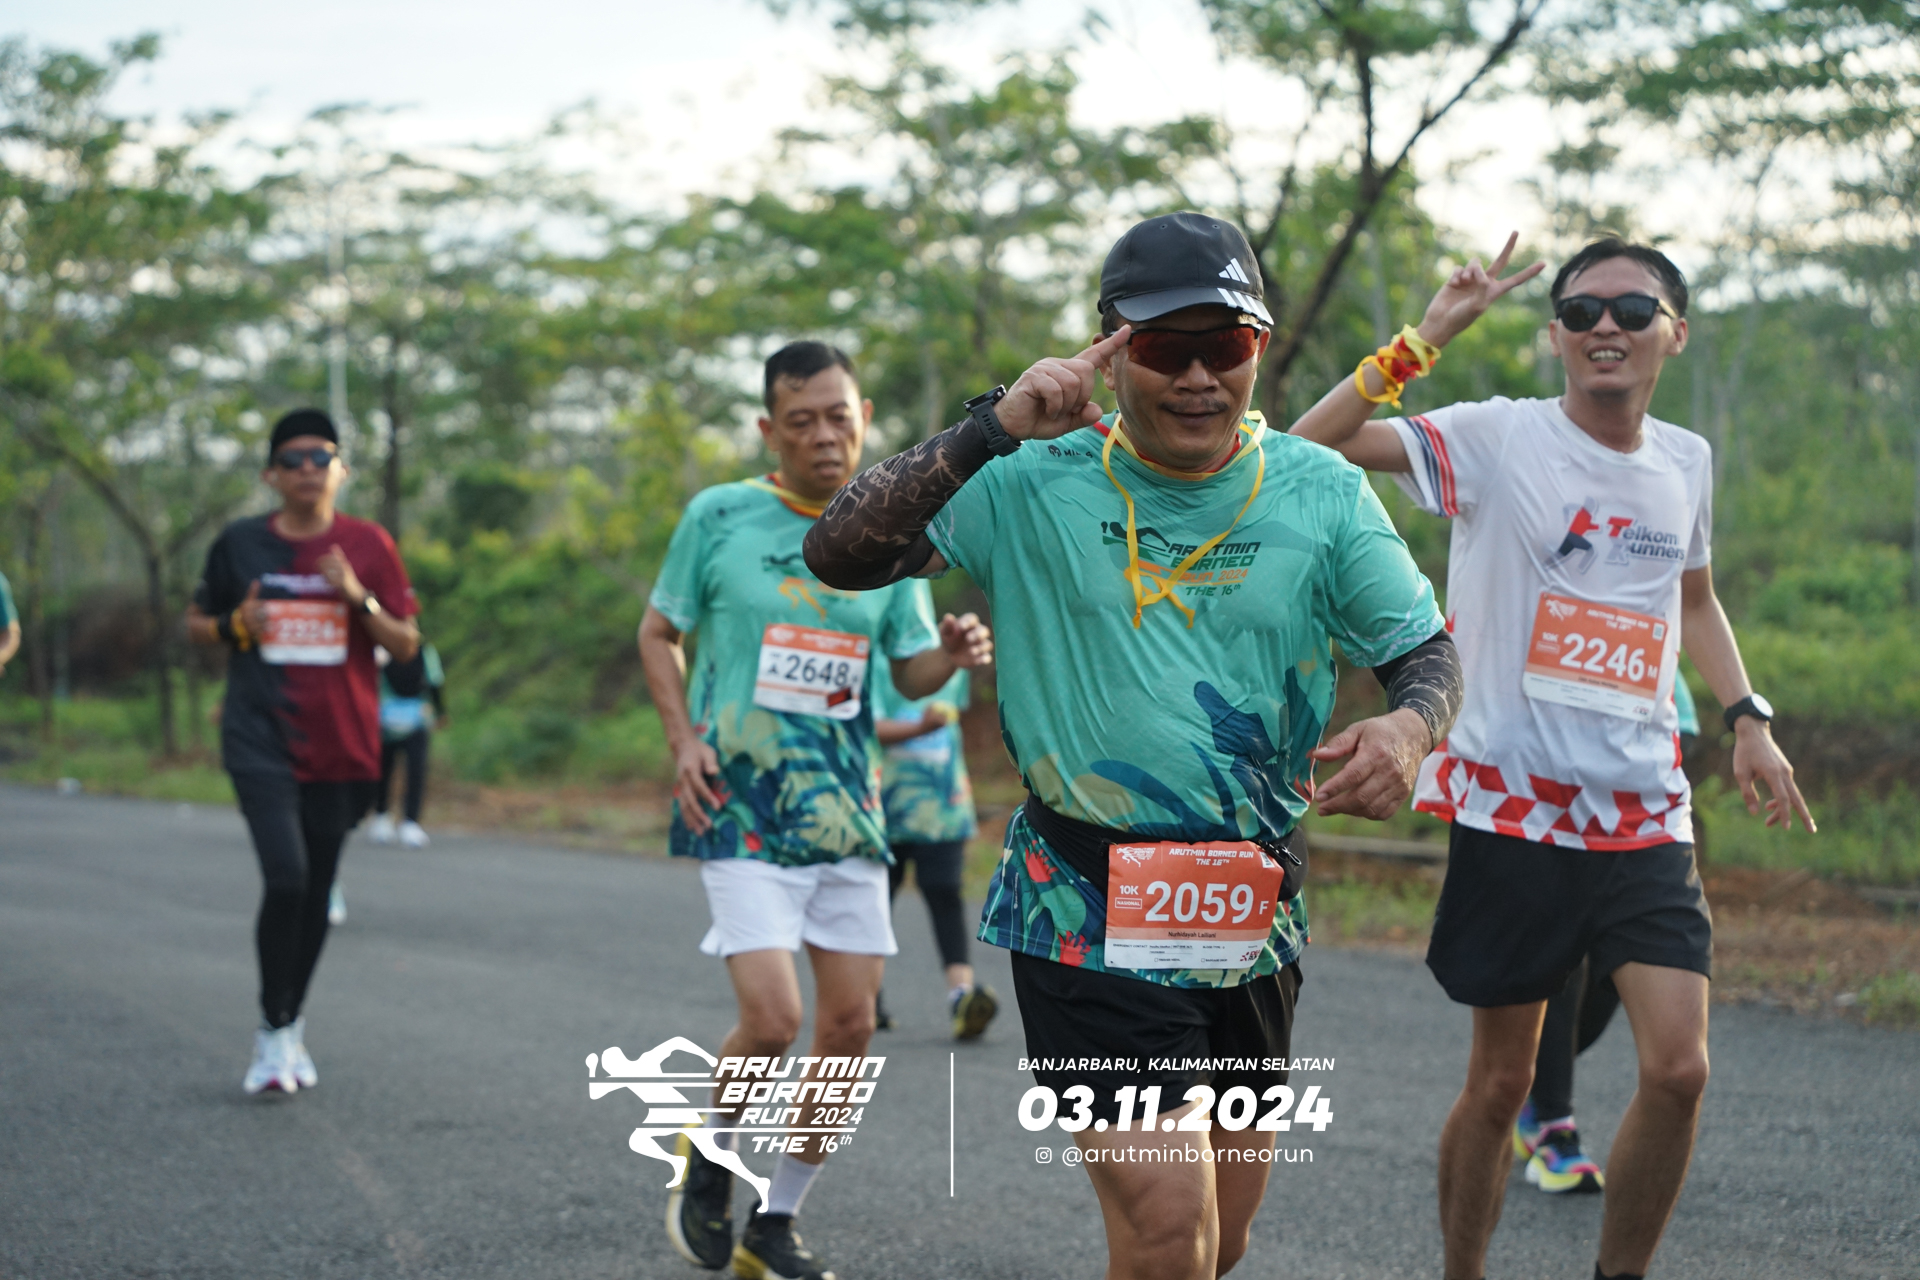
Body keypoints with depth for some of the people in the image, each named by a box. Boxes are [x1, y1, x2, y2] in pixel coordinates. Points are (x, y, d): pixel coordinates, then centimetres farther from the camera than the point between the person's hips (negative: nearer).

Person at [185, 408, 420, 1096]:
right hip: (261, 741, -2)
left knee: (317, 890, 10)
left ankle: (290, 1025, 29)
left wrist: (359, 598, -15)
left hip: (341, 745, 2)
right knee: (286, 877, -17)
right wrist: (236, 626, -7)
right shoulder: (239, 544, 2)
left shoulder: (368, 545, 2)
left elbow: (406, 643, 2)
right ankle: (274, 1030, -2)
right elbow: (196, 621, 14)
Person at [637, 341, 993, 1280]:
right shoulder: (720, 517, -2)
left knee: (849, 1025, 3)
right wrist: (683, 740, -7)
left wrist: (955, 654, -12)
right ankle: (708, 1162, 16)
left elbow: (912, 672, 12)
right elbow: (658, 632, 7)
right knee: (772, 1018, -16)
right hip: (741, 807, -4)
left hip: (845, 807, 4)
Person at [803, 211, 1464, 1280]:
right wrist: (990, 433, -26)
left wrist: (1412, 726, -20)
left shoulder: (1322, 493, 1)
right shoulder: (1038, 483, -7)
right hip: (1092, 915, -4)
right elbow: (839, 555, -14)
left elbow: (1430, 649, 5)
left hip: (1257, 917, 4)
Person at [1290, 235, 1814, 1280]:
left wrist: (1747, 720, 14)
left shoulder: (1685, 462, 8)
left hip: (1645, 814, 4)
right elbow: (1310, 447, -17)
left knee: (1678, 1069, -8)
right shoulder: (1497, 439, -7)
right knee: (1500, 1082, 5)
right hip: (1514, 804, -3)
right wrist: (1426, 339, -21)